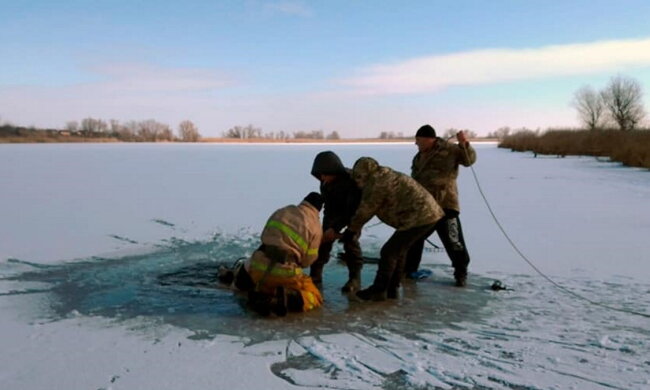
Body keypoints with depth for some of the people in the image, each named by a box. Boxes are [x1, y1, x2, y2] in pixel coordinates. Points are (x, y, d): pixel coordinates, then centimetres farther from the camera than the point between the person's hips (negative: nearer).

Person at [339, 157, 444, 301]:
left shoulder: (375, 184, -10)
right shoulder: (387, 177, 21)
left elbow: (365, 211, -3)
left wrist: (351, 230, 10)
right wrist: (356, 228, 23)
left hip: (419, 218, -10)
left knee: (389, 251, -3)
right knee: (398, 250, 18)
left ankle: (378, 291, 6)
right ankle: (391, 289, 24)